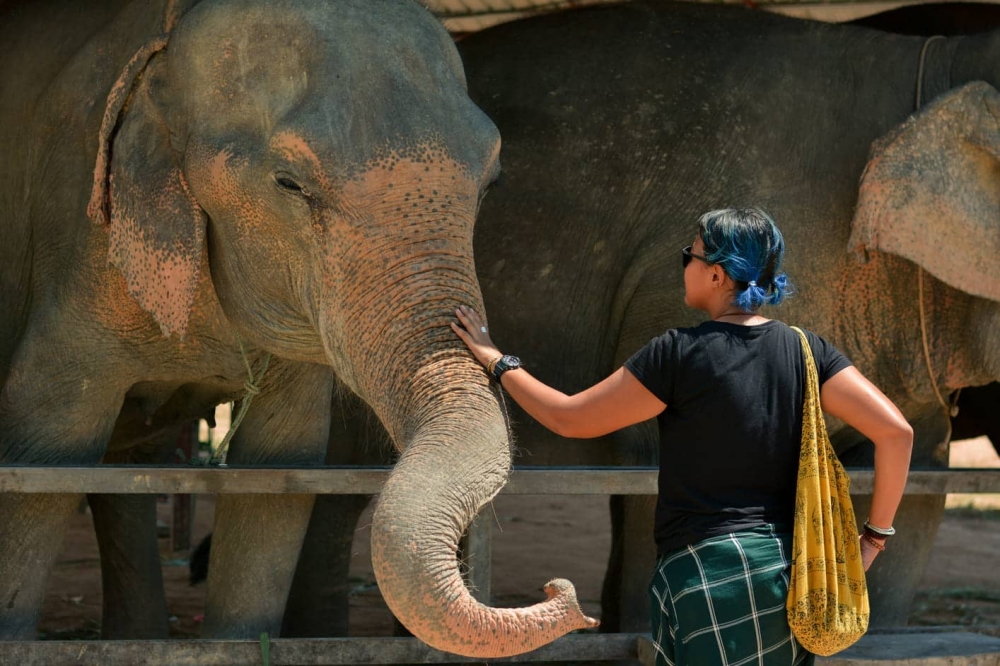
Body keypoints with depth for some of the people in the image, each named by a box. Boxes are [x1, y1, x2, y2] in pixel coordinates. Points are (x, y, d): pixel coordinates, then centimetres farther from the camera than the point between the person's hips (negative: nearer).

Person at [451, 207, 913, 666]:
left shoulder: (679, 354, -9)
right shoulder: (804, 351, 3)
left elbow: (571, 418, -2)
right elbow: (895, 430, -5)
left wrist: (497, 362, 12)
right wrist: (874, 536, 4)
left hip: (710, 575, -5)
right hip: (789, 572, 6)